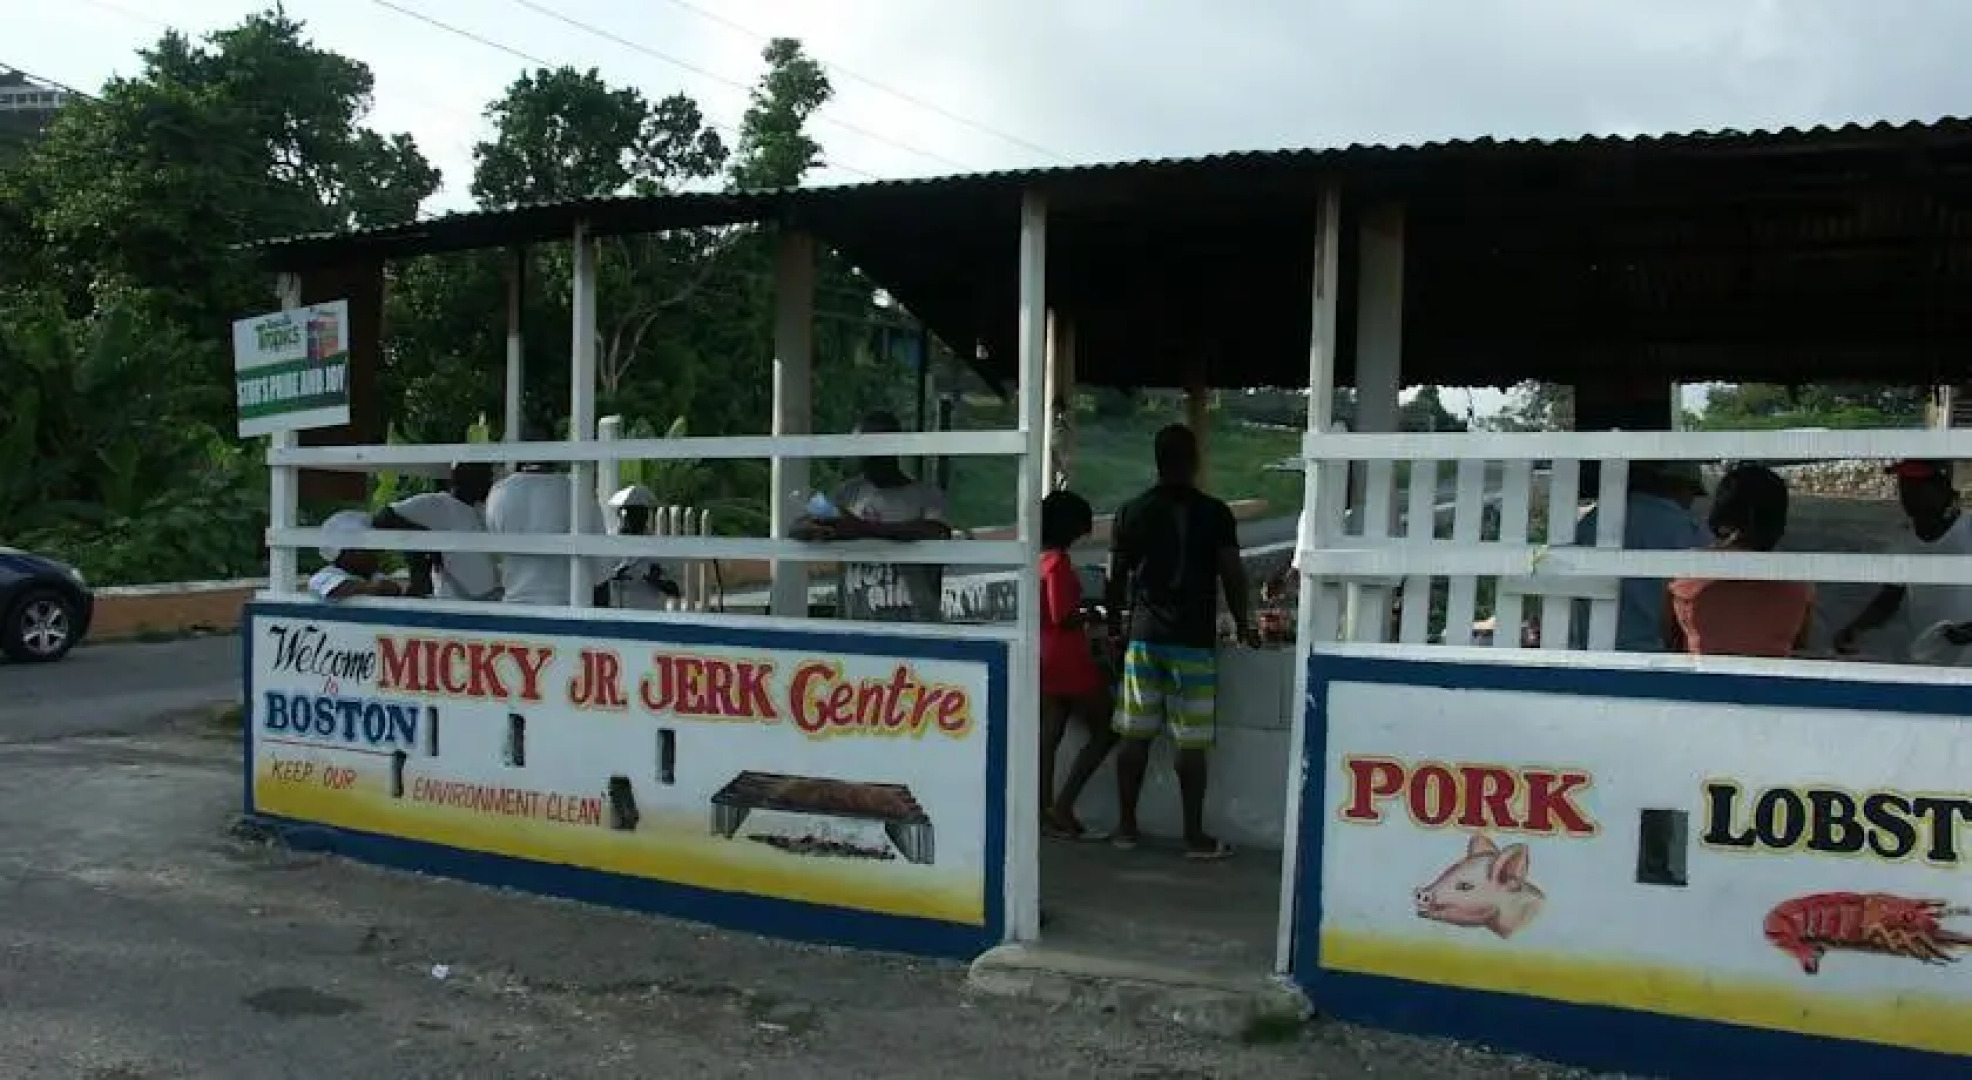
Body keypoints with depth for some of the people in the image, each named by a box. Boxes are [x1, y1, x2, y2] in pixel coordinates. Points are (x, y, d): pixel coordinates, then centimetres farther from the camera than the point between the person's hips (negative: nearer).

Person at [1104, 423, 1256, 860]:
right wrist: (1244, 626, 10)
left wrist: (1115, 623, 21)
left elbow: (1117, 577, 8)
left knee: (1136, 736, 8)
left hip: (1143, 638, 3)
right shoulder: (1214, 514, -4)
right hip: (1194, 642, -3)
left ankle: (1126, 826, 15)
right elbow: (1232, 575, -4)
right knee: (1191, 743, 1)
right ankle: (1194, 836, 6)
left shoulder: (1132, 512, 4)